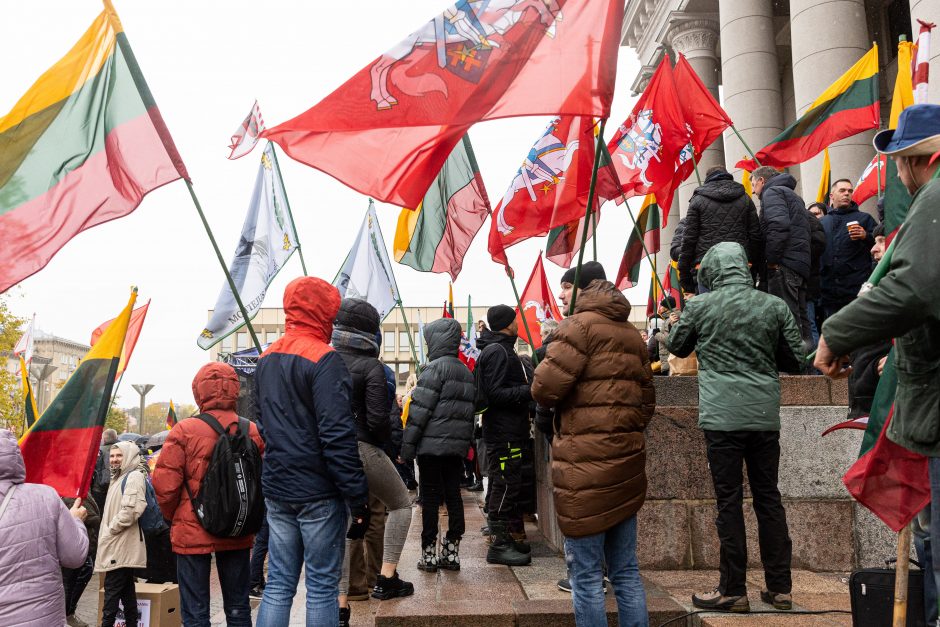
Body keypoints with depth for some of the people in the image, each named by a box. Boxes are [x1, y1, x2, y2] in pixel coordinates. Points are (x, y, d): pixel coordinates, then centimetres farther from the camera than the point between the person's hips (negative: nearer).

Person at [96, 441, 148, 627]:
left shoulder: (134, 477, -11)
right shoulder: (119, 477, 20)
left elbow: (131, 511, -21)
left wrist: (109, 530, -13)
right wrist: (106, 532, 13)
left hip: (122, 544, -10)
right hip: (119, 544, 10)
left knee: (112, 590, -8)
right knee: (127, 590, 12)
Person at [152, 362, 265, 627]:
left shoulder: (184, 431, -12)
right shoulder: (252, 432, -4)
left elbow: (165, 484, -12)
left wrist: (173, 516, 7)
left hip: (193, 533, -3)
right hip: (238, 534, 3)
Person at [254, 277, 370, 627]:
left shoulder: (266, 360, 11)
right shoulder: (323, 359, -15)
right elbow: (338, 437, -20)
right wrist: (358, 500, -16)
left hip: (276, 490, 7)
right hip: (318, 493, -7)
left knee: (278, 584, 13)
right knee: (322, 587, 4)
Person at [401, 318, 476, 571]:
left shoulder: (436, 367, -11)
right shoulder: (466, 371, 14)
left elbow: (421, 408, -15)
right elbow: (469, 409, 15)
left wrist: (407, 443, -11)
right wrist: (465, 441, 16)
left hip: (432, 444, -7)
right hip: (457, 444, 7)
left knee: (430, 497, 1)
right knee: (453, 495, 10)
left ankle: (429, 553, 5)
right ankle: (452, 551, 15)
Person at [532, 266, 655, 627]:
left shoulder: (580, 325, -6)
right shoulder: (632, 334, 17)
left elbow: (546, 388, -15)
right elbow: (646, 400, 19)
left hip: (586, 462, -8)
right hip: (626, 461, 8)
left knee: (586, 574, 1)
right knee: (626, 570, 14)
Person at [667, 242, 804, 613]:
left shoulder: (700, 307, -3)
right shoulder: (775, 307, 2)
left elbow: (677, 347, 13)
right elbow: (796, 359, 8)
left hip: (721, 417, -3)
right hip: (765, 416, 3)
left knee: (729, 501, 3)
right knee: (768, 497, 13)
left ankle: (733, 591, 9)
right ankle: (780, 587, 21)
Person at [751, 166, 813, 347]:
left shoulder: (771, 192, 0)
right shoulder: (793, 195, 30)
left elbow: (779, 225, -18)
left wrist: (772, 259, -15)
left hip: (784, 264, -10)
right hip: (802, 264, 10)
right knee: (800, 317, 12)